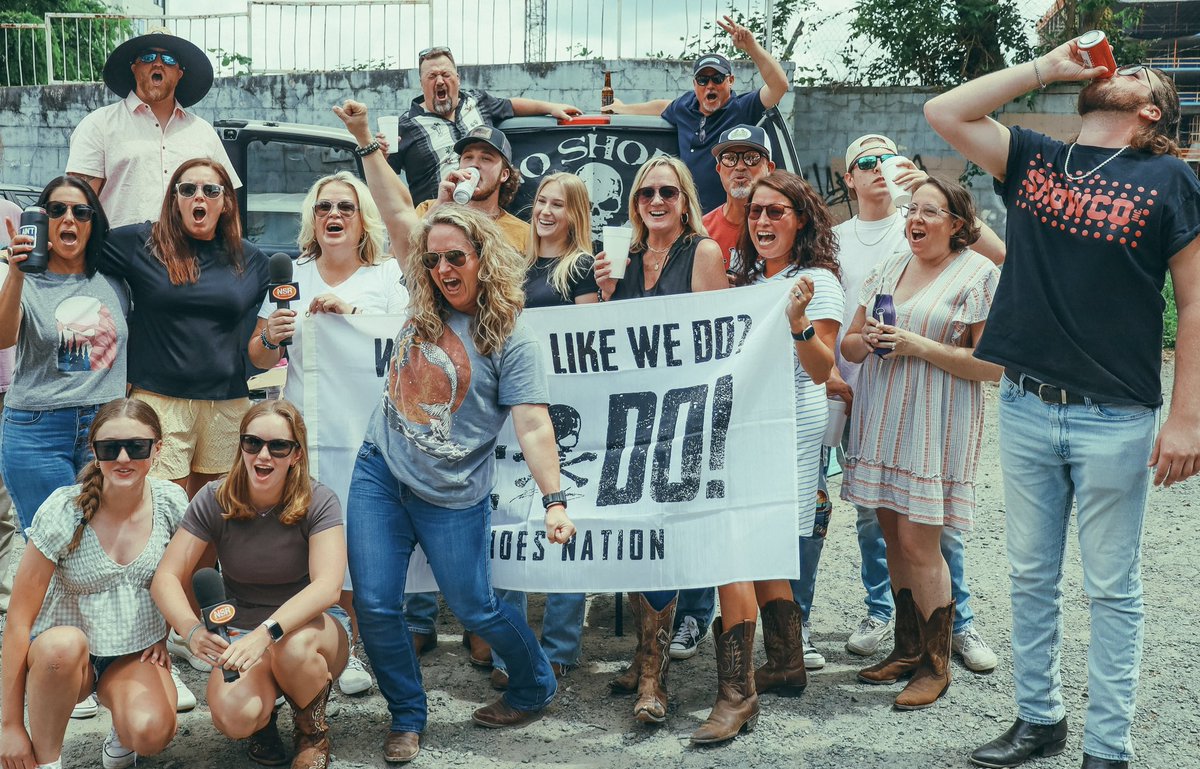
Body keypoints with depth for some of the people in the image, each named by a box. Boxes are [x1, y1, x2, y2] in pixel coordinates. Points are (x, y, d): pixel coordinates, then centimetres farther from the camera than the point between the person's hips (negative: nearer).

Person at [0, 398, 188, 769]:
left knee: (152, 733, -30)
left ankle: (122, 728, 7)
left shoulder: (171, 502, -9)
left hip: (136, 656, 1)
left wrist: (161, 637, 4)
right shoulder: (64, 511, -17)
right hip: (62, 656, -1)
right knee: (64, 643, -38)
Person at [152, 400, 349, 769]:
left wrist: (267, 633, -41)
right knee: (233, 718, -32)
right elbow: (166, 578, -10)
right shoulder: (214, 501, -8)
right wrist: (192, 629, -32)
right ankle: (264, 716, 9)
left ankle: (313, 734, -4)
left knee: (293, 647, -38)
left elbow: (327, 585, -26)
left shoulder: (318, 503, -13)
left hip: (306, 627, 0)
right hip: (241, 637, 1)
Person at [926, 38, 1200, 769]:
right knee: (1032, 577, 14)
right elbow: (945, 112, 3)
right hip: (1026, 406, 4)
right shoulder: (1035, 158, 9)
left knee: (1113, 589, 7)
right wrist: (1046, 67, 4)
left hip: (1116, 418, -4)